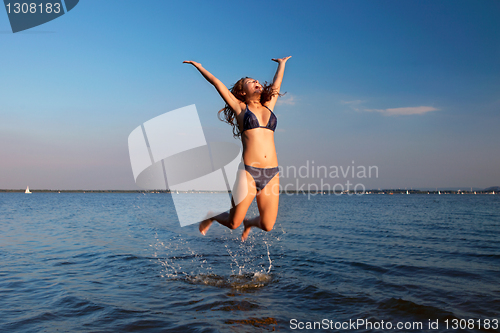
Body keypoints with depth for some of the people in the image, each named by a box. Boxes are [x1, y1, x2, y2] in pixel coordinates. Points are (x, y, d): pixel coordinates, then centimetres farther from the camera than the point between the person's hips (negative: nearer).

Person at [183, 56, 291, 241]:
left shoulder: (268, 107, 18)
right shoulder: (240, 108, 8)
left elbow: (277, 84, 32)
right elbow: (217, 83, 11)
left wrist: (282, 63, 46)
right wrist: (199, 67, 22)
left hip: (272, 174, 4)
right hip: (249, 172, -4)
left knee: (267, 226, 0)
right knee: (233, 223, 0)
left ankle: (249, 223, 36)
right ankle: (211, 217, 34)